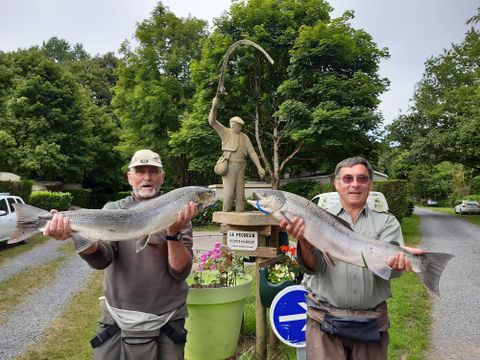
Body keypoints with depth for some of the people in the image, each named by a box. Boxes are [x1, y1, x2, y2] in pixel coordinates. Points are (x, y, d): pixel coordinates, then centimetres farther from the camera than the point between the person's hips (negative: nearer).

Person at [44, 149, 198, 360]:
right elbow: (101, 258, -15)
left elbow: (180, 272, -11)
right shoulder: (113, 210, -1)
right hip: (117, 319, 1)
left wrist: (174, 232, -26)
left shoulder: (178, 213, -5)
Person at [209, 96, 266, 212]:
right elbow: (212, 121, -7)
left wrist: (259, 167, 1)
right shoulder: (226, 132, 6)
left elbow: (252, 152, 11)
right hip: (229, 166, -5)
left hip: (240, 167, 5)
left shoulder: (244, 137, 17)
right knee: (229, 193, -11)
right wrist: (214, 106, -24)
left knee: (240, 193, 4)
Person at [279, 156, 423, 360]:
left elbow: (391, 267, -10)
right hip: (324, 319, -1)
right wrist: (304, 240, -30)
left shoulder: (386, 221, 4)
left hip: (371, 323, 2)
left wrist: (399, 259, -33)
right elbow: (313, 266, -10)